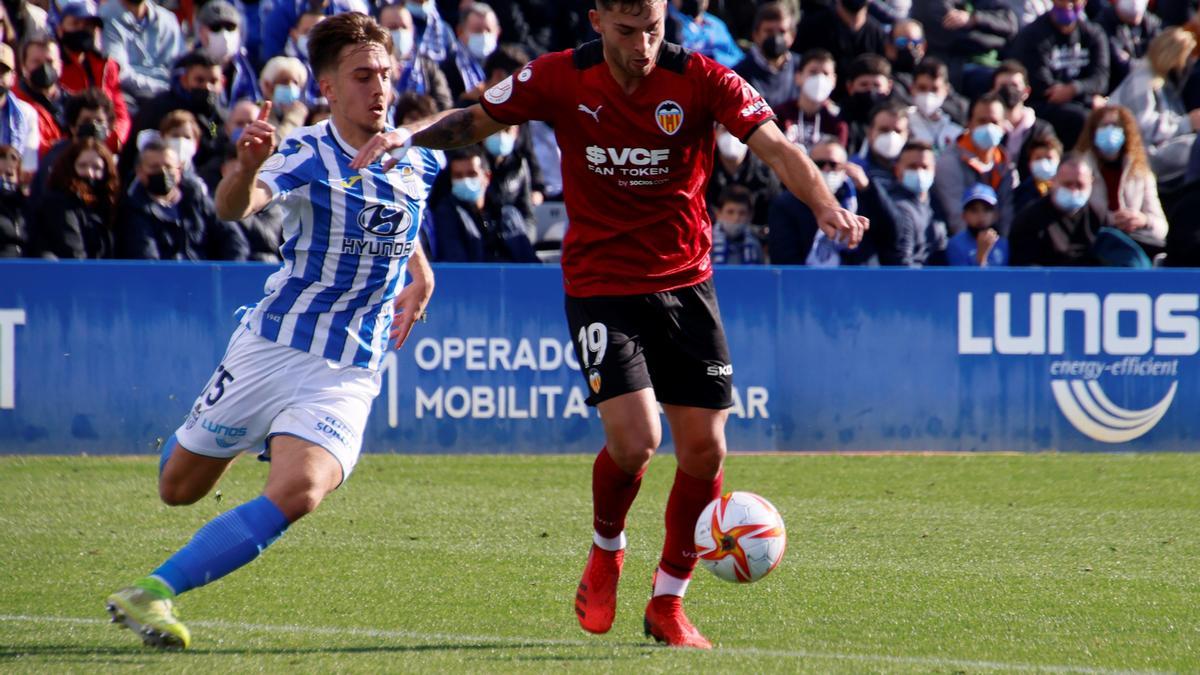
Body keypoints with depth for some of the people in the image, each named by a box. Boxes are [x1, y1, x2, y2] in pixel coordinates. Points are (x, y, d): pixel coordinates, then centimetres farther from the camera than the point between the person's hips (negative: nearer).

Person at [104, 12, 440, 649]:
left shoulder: (419, 161, 2)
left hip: (349, 374, 2)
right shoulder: (306, 155, -13)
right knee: (178, 488, 10)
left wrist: (419, 275, 11)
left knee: (296, 492, -24)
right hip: (270, 348, -2)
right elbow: (233, 207, -33)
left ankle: (152, 593, -21)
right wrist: (246, 167, -54)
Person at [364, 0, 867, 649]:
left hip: (685, 283, 2)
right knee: (634, 439, -18)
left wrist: (825, 206, -39)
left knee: (704, 448, -2)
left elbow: (775, 146, -21)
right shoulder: (561, 78, -7)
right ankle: (606, 552, 15)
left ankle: (668, 602, 18)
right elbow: (476, 120, 7)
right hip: (600, 284, -2)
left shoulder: (701, 80, -10)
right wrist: (406, 135, -11)